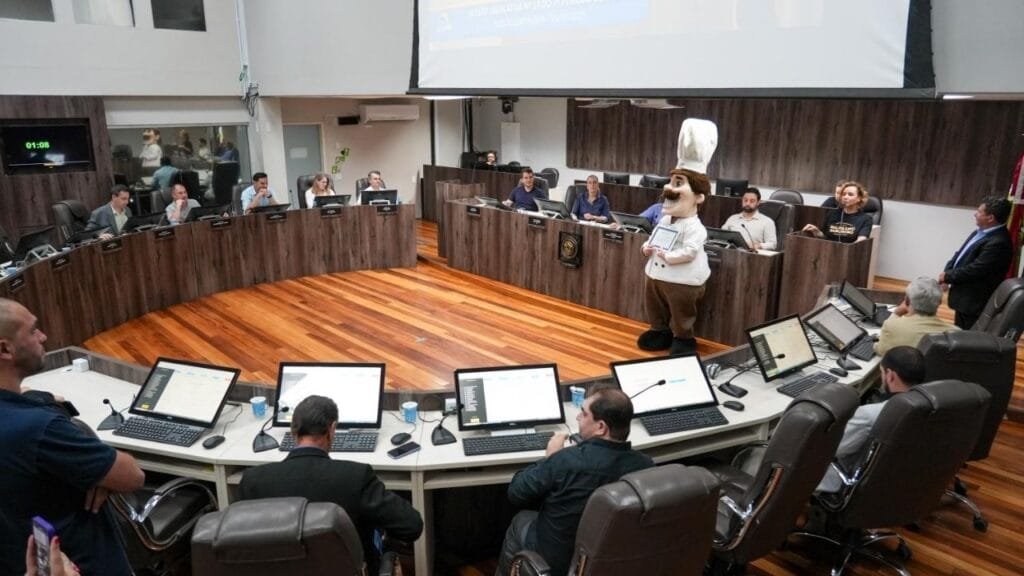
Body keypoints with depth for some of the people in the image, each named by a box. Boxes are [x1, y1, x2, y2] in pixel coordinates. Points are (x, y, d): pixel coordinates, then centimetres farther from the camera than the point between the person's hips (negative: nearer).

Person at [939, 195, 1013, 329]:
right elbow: (959, 255, 13)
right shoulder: (980, 232, 7)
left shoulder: (998, 243, -25)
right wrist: (947, 273, -3)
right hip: (964, 298, 10)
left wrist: (948, 276, -14)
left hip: (975, 302, -10)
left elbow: (975, 270, -27)